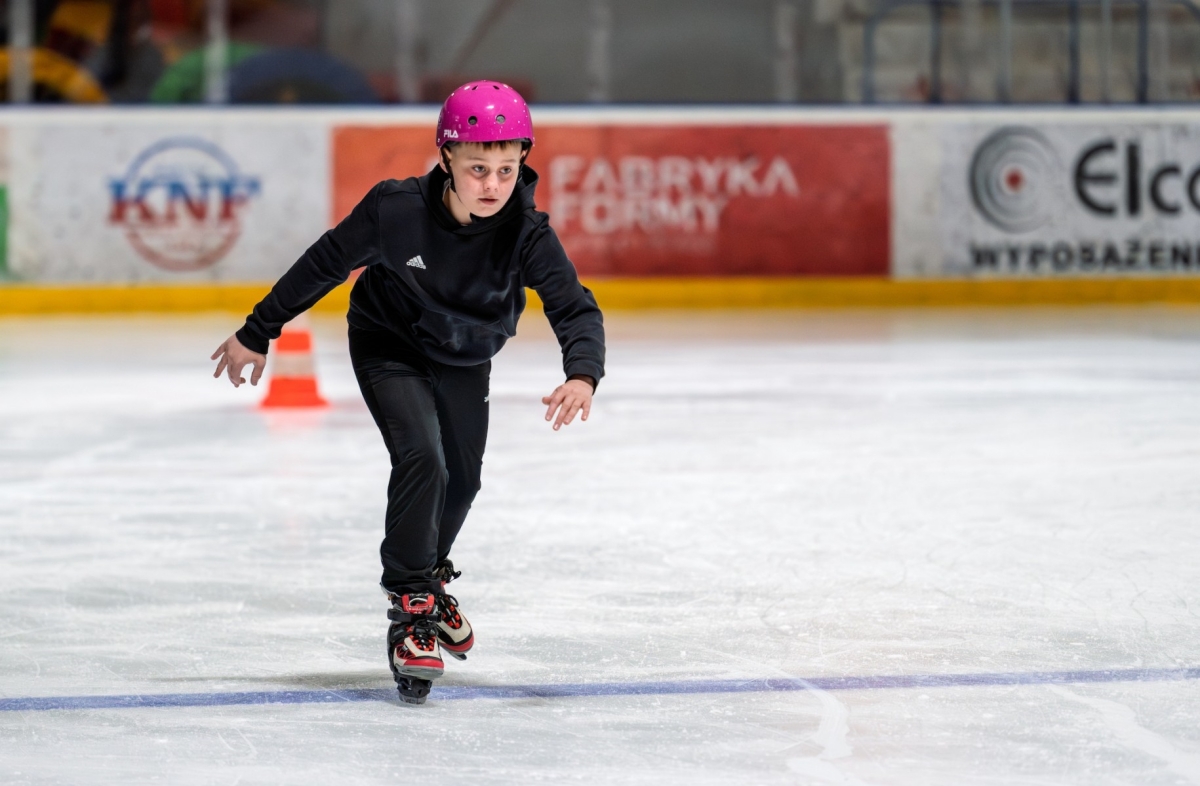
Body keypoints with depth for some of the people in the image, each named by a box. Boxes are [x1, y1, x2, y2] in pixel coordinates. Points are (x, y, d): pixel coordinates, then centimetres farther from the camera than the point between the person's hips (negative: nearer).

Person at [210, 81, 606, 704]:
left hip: (464, 360, 4)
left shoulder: (527, 235, -29)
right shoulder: (397, 209, -32)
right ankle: (410, 608, -11)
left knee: (461, 477, 17)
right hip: (389, 348, -4)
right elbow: (325, 265, -18)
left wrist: (581, 374, -54)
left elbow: (576, 309, -32)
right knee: (421, 460, -23)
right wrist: (256, 335, -10)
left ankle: (428, 578, 46)